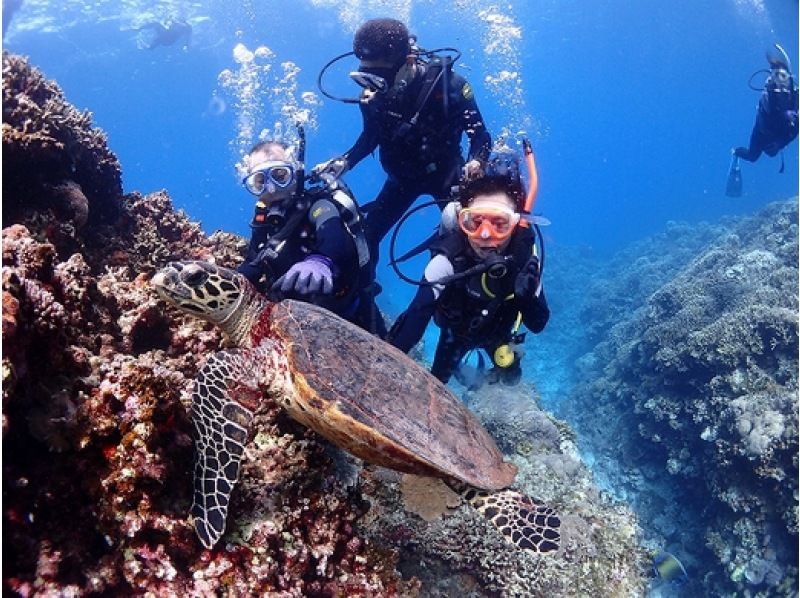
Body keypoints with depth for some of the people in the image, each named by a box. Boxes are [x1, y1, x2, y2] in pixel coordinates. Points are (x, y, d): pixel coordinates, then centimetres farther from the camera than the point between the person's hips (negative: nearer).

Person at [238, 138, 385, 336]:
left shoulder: (318, 205, -17)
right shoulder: (265, 220, 4)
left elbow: (336, 239, -39)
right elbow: (251, 268, 3)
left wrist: (322, 261, -62)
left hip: (351, 319, -6)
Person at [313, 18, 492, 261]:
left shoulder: (447, 84, -27)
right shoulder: (372, 92, -17)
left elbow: (479, 133, -18)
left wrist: (476, 162, -40)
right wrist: (344, 162, -12)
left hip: (446, 174, -3)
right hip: (402, 177, 3)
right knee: (365, 236, 0)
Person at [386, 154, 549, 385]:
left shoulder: (524, 255, -32)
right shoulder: (448, 259, -41)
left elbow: (538, 325, -27)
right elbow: (416, 317, -49)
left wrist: (527, 295, -49)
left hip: (499, 332, 2)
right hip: (457, 330, -2)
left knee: (510, 375, 17)